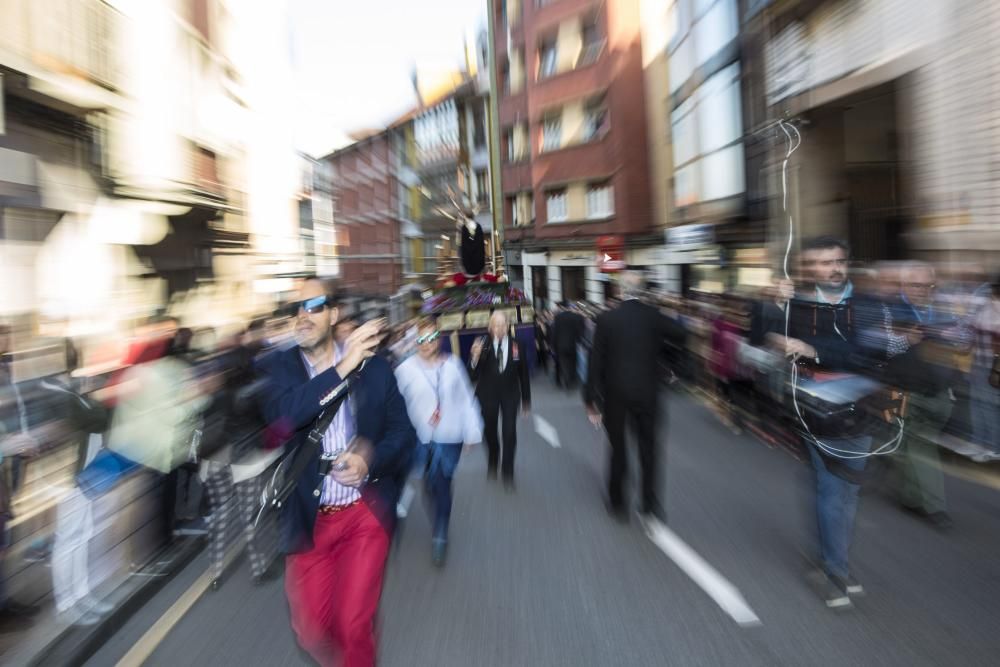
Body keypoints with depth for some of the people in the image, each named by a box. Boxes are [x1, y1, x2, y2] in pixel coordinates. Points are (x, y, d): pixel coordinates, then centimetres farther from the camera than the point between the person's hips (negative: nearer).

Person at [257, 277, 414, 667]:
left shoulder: (373, 365, -4)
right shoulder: (277, 367, -4)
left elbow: (403, 432, 0)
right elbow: (283, 415, -24)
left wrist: (369, 460, -19)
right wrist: (342, 367, -28)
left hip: (366, 514, -1)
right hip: (309, 519, 1)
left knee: (354, 624, 3)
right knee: (312, 629, 15)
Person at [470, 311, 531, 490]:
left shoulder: (516, 345, -12)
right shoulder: (482, 344, -16)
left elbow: (523, 373, -3)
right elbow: (473, 375, -17)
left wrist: (526, 401, 2)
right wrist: (475, 357, -36)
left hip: (510, 394, 0)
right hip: (488, 395, 1)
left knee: (509, 433, -3)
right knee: (489, 431, 17)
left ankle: (508, 472, 20)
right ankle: (492, 462, 47)